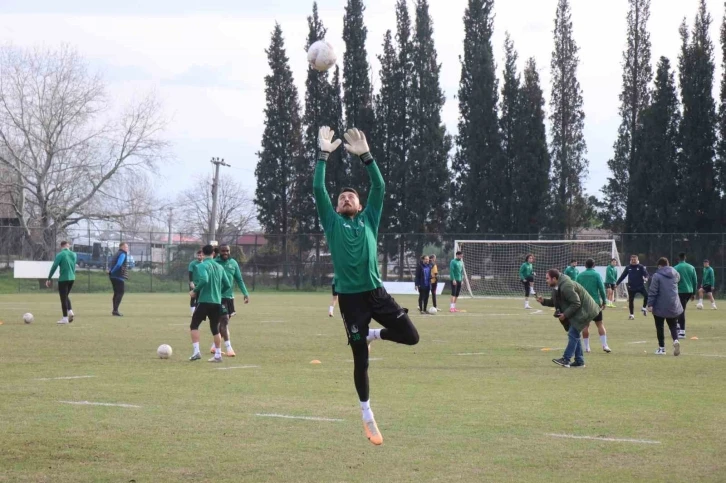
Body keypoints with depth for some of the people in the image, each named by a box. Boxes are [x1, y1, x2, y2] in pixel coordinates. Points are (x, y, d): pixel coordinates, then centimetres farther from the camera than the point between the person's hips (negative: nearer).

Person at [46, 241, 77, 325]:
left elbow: (54, 267, -14)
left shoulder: (60, 255, -10)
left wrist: (49, 279, -9)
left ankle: (65, 318, 2)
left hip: (63, 279, -5)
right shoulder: (73, 254, 5)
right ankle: (70, 311, 3)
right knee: (66, 296, 22)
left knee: (63, 298, 1)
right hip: (72, 278, 5)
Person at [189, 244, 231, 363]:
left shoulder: (201, 266, -8)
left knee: (194, 326, 7)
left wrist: (195, 291, -11)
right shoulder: (219, 267, 10)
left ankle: (196, 352, -5)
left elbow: (204, 280, -25)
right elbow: (227, 285, 11)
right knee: (215, 329, 13)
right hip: (217, 302, 5)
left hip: (204, 301, -5)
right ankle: (218, 355, 10)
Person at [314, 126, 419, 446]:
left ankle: (375, 334, 24)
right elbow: (318, 189, -2)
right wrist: (324, 155, -4)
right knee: (360, 359, 2)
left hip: (376, 291, 2)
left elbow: (379, 186, 4)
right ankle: (367, 414, 17)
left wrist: (365, 155, -3)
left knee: (410, 336, -7)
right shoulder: (332, 223, 8)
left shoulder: (369, 219, 13)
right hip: (350, 296, -2)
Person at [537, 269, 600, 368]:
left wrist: (565, 314, -22)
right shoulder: (557, 287, 6)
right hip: (578, 311, 11)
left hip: (583, 310, -11)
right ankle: (579, 361, 17)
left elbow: (576, 303, -26)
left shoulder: (566, 287, -27)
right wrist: (544, 301, 0)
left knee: (573, 334, -12)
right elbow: (555, 302, 16)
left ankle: (565, 359, -12)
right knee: (574, 335, 12)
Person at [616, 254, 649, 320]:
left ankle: (644, 308, -1)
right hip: (631, 287, 2)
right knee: (631, 300, 6)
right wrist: (617, 283, 9)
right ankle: (631, 314, 21)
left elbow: (645, 273, -14)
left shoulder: (641, 267, -2)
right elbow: (622, 276, 9)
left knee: (646, 295, -24)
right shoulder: (628, 268, 5)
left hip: (640, 286, -2)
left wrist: (646, 278, -38)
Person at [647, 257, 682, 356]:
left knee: (659, 327, 8)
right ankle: (676, 340, -16)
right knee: (673, 325, 13)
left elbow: (652, 291, -13)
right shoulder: (675, 274, 5)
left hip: (660, 307, -4)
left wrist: (650, 304, -10)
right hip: (674, 306, 4)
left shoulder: (657, 276, -10)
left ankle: (661, 348, 8)